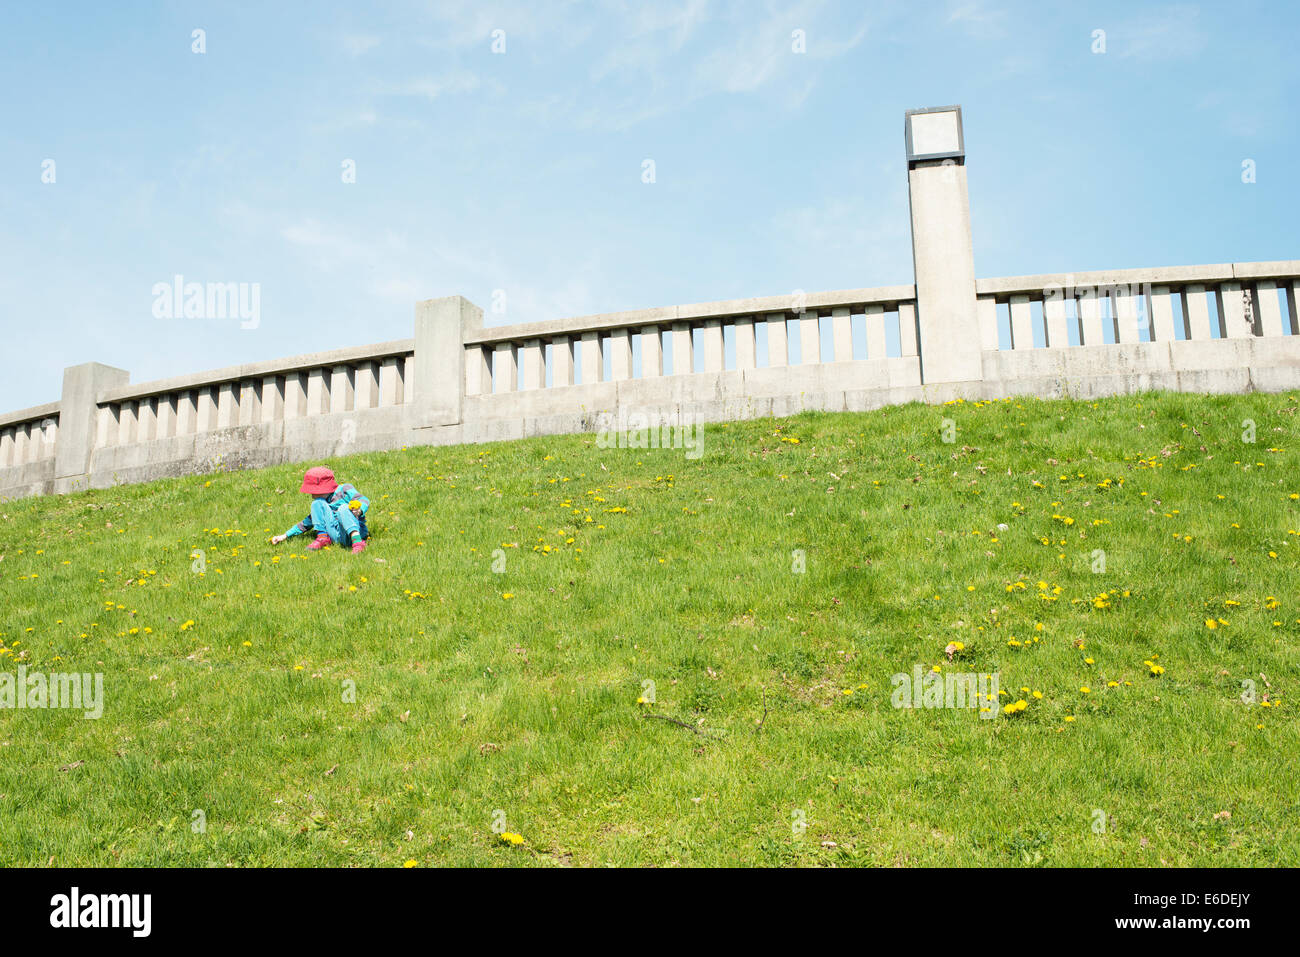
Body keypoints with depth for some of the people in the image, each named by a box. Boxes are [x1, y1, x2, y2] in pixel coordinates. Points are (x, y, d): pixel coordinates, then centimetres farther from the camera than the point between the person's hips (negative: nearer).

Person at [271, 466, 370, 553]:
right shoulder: (321, 503, 21)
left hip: (355, 531, -5)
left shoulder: (344, 490, 4)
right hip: (337, 537, 5)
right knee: (317, 503, -1)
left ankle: (357, 543, -49)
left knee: (344, 508, -34)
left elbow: (364, 501, -9)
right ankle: (322, 538, -11)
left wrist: (359, 511, -32)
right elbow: (308, 522, 26)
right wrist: (285, 536, 22)